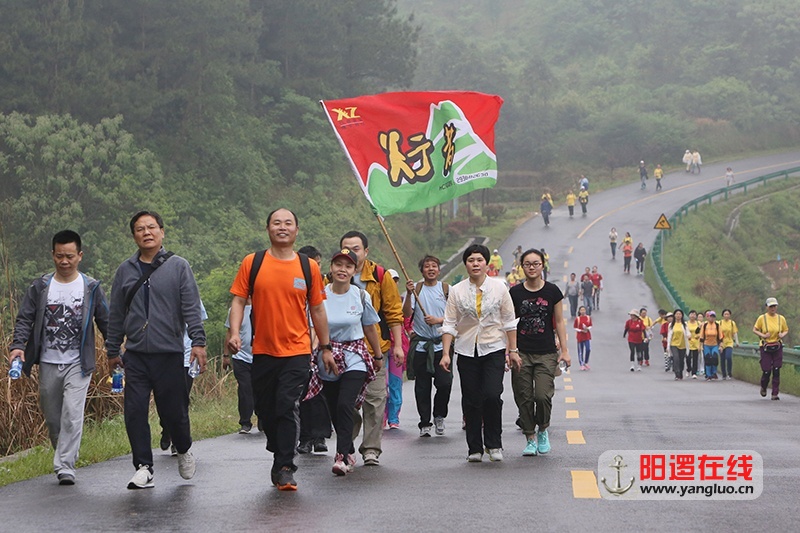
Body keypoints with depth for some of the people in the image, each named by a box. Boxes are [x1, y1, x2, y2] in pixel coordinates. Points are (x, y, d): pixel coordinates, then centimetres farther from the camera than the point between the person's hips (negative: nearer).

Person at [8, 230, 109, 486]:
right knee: (52, 417, 9)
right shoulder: (39, 287, 4)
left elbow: (105, 322, 8)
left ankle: (65, 466, -13)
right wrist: (18, 345, -14)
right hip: (48, 364, 2)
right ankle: (65, 460, 27)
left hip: (78, 364, -2)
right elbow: (24, 319, 3)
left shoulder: (91, 288, 3)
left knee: (72, 415, -15)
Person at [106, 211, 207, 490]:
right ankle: (144, 467, 5)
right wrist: (113, 350, 15)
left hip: (169, 353, -3)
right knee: (135, 411, -3)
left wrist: (198, 341, -13)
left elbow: (191, 307, -3)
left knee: (173, 411, 2)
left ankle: (184, 450, 30)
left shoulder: (178, 266, 2)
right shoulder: (126, 270, 11)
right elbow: (116, 314, 16)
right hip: (135, 354, 3)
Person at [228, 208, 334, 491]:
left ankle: (285, 468, -6)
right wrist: (234, 332, -13)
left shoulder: (309, 267, 4)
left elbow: (317, 309, 11)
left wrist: (326, 347, 11)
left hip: (297, 352, -2)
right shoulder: (252, 263, 3)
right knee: (265, 409, 10)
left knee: (287, 407, -12)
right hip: (262, 351, 2)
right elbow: (238, 300, 3)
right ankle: (280, 456, 30)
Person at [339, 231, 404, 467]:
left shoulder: (380, 276, 0)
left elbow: (393, 312, 4)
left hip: (375, 348, -1)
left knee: (374, 398, 0)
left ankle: (371, 448, 7)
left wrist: (397, 345, 0)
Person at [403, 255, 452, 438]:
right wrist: (409, 295, -19)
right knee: (422, 387, 2)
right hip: (420, 344, 0)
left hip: (441, 343, 0)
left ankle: (439, 416, 13)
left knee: (444, 383, -10)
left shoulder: (446, 289, 6)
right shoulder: (416, 289, 5)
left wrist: (438, 320, -12)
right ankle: (425, 423, 11)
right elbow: (406, 313, -5)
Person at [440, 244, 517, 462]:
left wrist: (513, 350, 5)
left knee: (492, 395, -14)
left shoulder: (499, 288, 3)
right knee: (471, 401, 2)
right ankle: (474, 448, 11)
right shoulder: (456, 291, 2)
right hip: (467, 351, 1)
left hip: (494, 349, -1)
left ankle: (493, 444, 3)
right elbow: (449, 324, 1)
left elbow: (509, 321, 7)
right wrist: (445, 353, -7)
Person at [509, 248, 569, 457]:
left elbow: (559, 322, 8)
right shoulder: (515, 293, 3)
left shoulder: (552, 291, 3)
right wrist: (511, 351, -3)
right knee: (524, 398, 0)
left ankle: (543, 430, 14)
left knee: (543, 395, -13)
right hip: (522, 353, 1)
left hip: (546, 353, -1)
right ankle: (530, 438, 14)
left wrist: (564, 350, 3)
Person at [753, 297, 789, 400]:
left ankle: (775, 394, 4)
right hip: (765, 348, -2)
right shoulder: (762, 318, -6)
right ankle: (763, 388, 28)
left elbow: (786, 330, 14)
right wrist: (762, 335, -14)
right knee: (766, 371, -3)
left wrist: (783, 334, -9)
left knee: (776, 371, -3)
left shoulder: (781, 318, 2)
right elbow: (755, 329, 3)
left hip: (777, 348, 2)